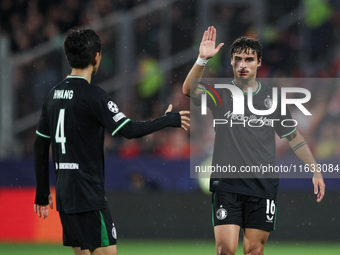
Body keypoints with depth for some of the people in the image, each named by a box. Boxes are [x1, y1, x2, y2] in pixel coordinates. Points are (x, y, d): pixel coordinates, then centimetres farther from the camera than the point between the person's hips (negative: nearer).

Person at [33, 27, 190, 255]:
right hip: (89, 197, -8)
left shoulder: (53, 95, 10)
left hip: (64, 195, 8)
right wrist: (169, 119, -4)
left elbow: (40, 146, 15)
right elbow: (129, 130, -18)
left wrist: (42, 192, 22)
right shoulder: (92, 95, -13)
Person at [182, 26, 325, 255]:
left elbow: (294, 137, 16)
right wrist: (202, 59, -31)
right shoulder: (220, 94, 3)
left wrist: (316, 171, 13)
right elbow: (190, 89, -17)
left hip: (263, 184, 2)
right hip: (226, 182, -1)